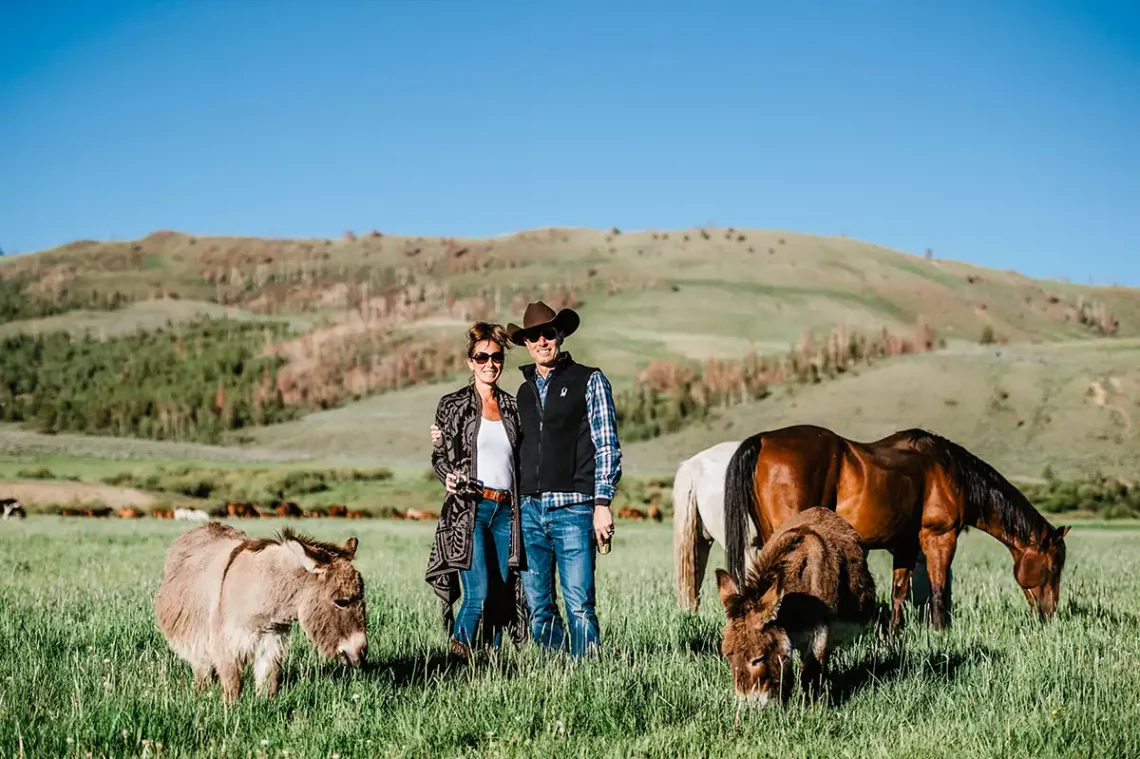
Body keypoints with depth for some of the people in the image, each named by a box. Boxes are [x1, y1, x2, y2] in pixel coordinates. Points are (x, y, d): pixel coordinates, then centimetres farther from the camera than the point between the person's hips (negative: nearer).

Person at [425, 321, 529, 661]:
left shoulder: (512, 406, 13)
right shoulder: (453, 405, 3)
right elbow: (439, 456, 3)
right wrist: (449, 477, -16)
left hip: (506, 511, 4)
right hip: (469, 509, -4)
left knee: (502, 595, 4)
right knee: (479, 594, -15)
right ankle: (457, 659, -3)